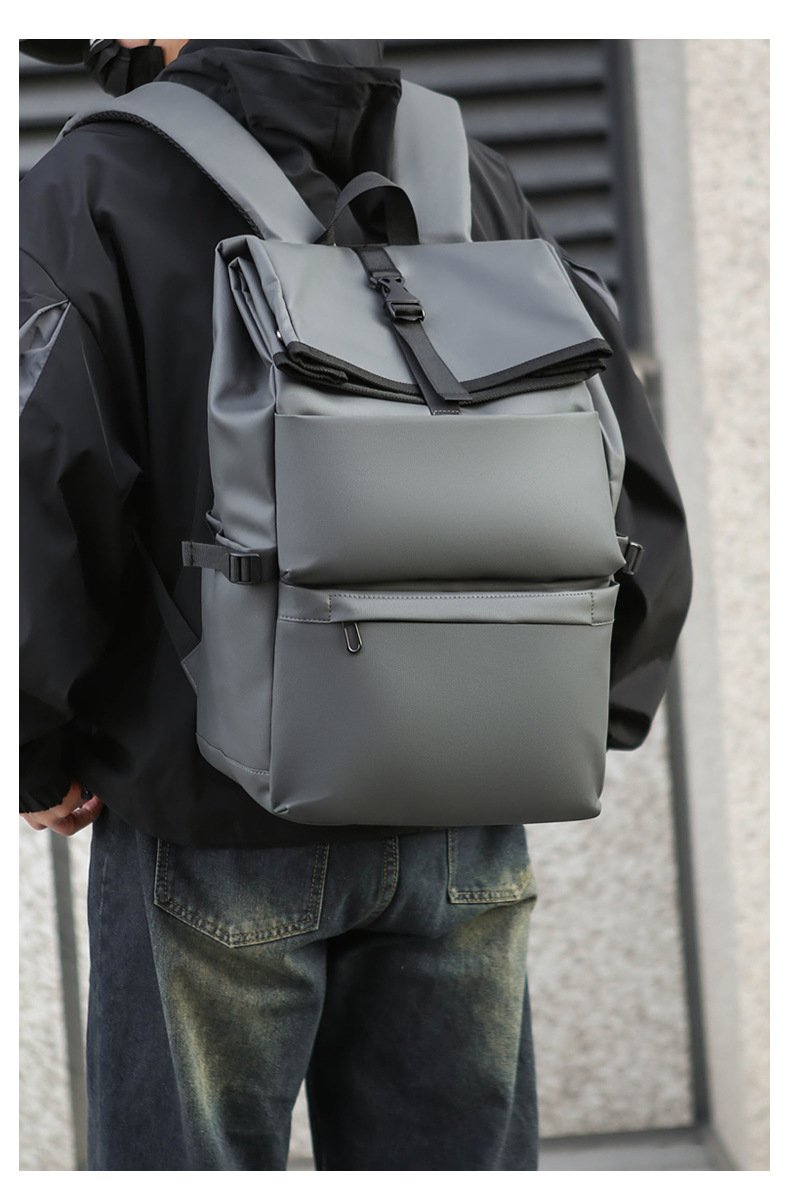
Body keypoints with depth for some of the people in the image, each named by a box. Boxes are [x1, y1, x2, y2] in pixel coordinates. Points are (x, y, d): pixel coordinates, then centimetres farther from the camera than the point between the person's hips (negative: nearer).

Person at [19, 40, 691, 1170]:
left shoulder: (86, 189, -5)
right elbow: (635, 490, 4)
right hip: (465, 836, 4)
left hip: (214, 828, -4)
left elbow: (38, 493, -19)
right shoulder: (475, 178, 8)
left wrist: (39, 758, -6)